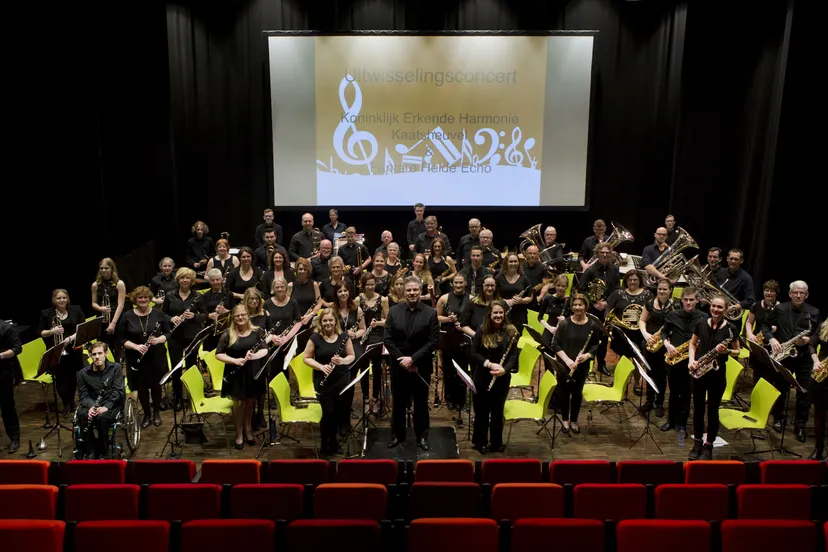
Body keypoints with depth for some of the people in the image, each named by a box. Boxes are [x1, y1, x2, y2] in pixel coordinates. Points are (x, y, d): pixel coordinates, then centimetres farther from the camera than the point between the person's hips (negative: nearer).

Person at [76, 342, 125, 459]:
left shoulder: (115, 368, -3)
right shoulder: (83, 373, 2)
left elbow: (118, 392, -11)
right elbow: (83, 395, -2)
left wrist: (106, 407, -27)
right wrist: (91, 406, -26)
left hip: (112, 404, -2)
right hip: (91, 404, 2)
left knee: (102, 417, -34)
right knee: (82, 414, -32)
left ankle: (102, 453, -14)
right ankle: (89, 452, -19)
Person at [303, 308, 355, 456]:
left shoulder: (344, 336, 1)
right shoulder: (315, 338, -5)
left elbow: (351, 356, 5)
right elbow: (306, 358, -2)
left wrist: (343, 360, -17)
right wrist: (321, 366, -17)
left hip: (342, 380, 3)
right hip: (323, 382, -2)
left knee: (341, 411, 8)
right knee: (328, 412, -3)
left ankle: (333, 442, 30)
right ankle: (325, 444, 18)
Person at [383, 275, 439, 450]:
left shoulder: (430, 313, -6)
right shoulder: (393, 311, 0)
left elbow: (433, 341, -10)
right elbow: (387, 339, -2)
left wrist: (413, 358, -17)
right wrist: (401, 359, -12)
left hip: (421, 366, -1)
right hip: (398, 365, 2)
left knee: (421, 403, 11)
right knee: (398, 402, 13)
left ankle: (422, 436, 25)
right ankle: (398, 434, 28)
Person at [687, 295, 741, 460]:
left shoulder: (731, 329, -6)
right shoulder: (701, 324, 1)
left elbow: (737, 352, 2)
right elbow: (693, 343, 11)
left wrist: (726, 351, -19)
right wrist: (691, 359, -5)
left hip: (718, 373, -2)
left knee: (713, 409, 5)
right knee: (698, 408, 9)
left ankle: (708, 446, 18)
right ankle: (697, 443, 22)